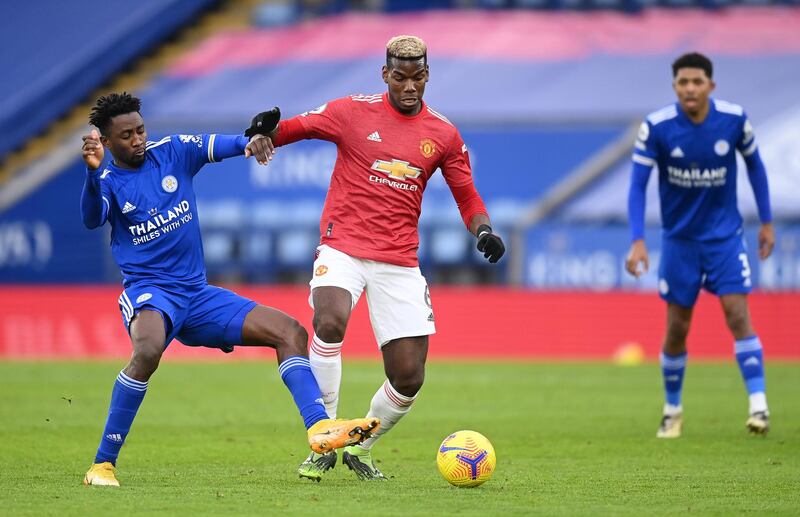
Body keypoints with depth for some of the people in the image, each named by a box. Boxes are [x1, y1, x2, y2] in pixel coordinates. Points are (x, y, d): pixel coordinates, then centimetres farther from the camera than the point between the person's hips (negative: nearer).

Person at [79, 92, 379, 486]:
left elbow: (217, 145, -9)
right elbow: (92, 219, -25)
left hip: (197, 294, 6)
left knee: (290, 331, -5)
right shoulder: (109, 182, -4)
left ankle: (319, 428, -13)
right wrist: (93, 172, -45)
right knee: (148, 350, -38)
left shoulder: (172, 151, 6)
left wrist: (251, 142, -32)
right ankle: (102, 464, -29)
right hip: (149, 291, -6)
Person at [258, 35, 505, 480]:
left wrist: (484, 230, -8)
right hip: (343, 248, -3)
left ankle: (361, 447, 25)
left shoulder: (443, 134, 7)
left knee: (409, 379, -3)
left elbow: (467, 197, 13)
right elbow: (291, 129, 4)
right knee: (330, 322, -33)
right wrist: (266, 132, -19)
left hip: (400, 262, 3)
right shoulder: (353, 112, 0)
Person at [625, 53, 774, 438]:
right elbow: (638, 184, -11)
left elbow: (754, 164, 6)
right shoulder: (655, 127, -15)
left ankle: (758, 405, -13)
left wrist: (766, 222, 8)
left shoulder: (734, 120, -12)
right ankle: (672, 410, 24)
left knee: (738, 316, -14)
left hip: (725, 235, 0)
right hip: (679, 238, 0)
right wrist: (637, 241, -21)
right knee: (676, 330, 6)